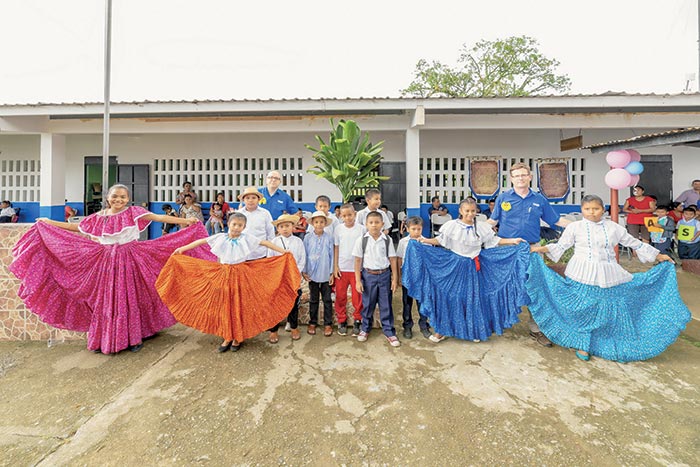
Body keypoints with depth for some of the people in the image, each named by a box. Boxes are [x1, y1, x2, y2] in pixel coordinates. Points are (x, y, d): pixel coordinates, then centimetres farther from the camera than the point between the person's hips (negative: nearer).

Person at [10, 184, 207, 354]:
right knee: (105, 300, 9)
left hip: (129, 260, -3)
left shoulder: (133, 212, -4)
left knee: (129, 299, 3)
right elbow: (78, 228, 21)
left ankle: (134, 338, 17)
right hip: (106, 261, 3)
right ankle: (104, 339, 25)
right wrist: (48, 222, 24)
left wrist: (186, 221, -23)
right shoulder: (99, 217, 7)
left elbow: (158, 217, -14)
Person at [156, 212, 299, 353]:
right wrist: (181, 249, 6)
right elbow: (202, 241, 7)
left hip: (241, 276, -2)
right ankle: (227, 337, 25)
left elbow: (264, 243, -8)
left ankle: (238, 337, 23)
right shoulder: (221, 237, 1)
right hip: (223, 275, 2)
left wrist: (284, 251, -14)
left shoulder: (247, 238, -5)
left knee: (239, 305, 6)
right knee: (225, 305, 9)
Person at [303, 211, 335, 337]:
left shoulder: (329, 238, -5)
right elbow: (304, 255, 2)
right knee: (313, 299, 15)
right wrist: (304, 271, 0)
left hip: (326, 274, -1)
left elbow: (332, 255, -2)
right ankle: (312, 322, 29)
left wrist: (332, 272, -3)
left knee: (327, 300, 10)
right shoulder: (308, 238, -3)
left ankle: (328, 324, 22)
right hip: (312, 274, 1)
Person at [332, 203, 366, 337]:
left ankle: (357, 321, 24)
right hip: (341, 268, 1)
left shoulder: (362, 229, -4)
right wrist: (335, 266, -1)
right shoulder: (338, 229, 0)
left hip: (357, 268, -1)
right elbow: (336, 248, 4)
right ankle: (342, 321, 25)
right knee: (340, 296, 10)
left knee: (358, 297, 7)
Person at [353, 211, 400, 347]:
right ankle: (365, 329, 35)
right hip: (368, 275, 0)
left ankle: (389, 332, 25)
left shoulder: (387, 240, -4)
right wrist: (358, 281, -4)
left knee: (386, 305, 9)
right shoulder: (361, 240, -6)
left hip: (384, 274, 1)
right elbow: (358, 261, -2)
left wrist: (394, 279, 0)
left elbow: (392, 259, 1)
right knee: (367, 304, 13)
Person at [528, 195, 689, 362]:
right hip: (583, 276, -3)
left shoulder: (613, 227, 8)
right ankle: (583, 345, 19)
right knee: (583, 311, 3)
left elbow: (635, 243, 18)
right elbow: (560, 246, 1)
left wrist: (659, 256, 20)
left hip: (609, 277, 3)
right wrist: (541, 249, -13)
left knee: (613, 310, 8)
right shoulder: (574, 227, 0)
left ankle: (616, 347, 27)